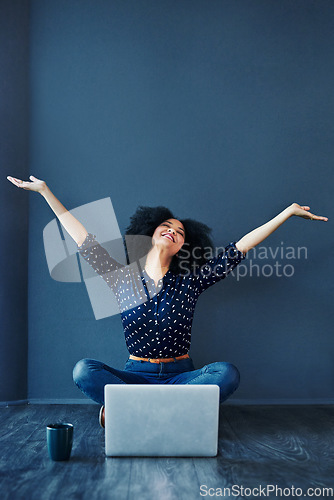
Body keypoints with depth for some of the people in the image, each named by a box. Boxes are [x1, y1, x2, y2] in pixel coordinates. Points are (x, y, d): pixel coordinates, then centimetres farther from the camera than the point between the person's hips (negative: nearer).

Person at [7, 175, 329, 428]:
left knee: (227, 373, -30)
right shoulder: (122, 276, 3)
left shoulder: (190, 279, 2)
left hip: (180, 375, 1)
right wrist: (45, 191, 7)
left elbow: (241, 246, 0)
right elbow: (82, 238, 5)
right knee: (84, 370, -27)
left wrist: (289, 212, -1)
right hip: (135, 374, 0)